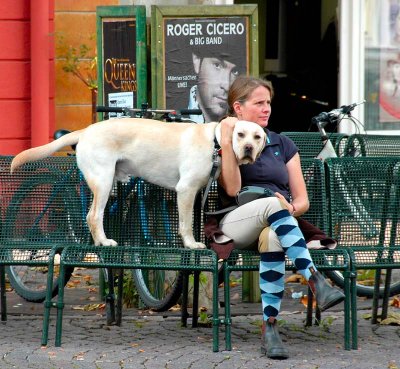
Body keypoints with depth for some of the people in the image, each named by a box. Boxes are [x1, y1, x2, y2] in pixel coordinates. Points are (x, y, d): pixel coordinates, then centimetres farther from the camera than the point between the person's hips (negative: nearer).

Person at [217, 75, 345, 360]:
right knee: (273, 202, -38)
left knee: (272, 237, -39)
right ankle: (317, 283, -49)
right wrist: (227, 142, -12)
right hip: (236, 223, -2)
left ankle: (270, 327, -45)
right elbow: (231, 189, -6)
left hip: (276, 223, 2)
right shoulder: (222, 142, 12)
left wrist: (290, 210, -7)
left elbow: (302, 201, 16)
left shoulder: (283, 145, 22)